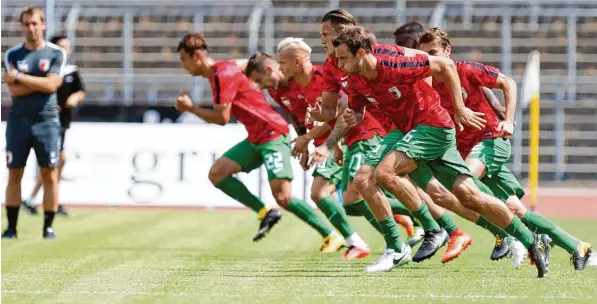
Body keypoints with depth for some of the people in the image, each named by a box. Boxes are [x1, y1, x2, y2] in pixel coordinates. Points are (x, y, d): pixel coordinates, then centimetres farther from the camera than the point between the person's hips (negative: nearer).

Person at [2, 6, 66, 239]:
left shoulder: (56, 54, 1)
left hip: (46, 121, -1)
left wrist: (19, 77, -10)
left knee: (49, 176, -2)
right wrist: (40, 83, -11)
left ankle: (48, 227, 3)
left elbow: (51, 85, -13)